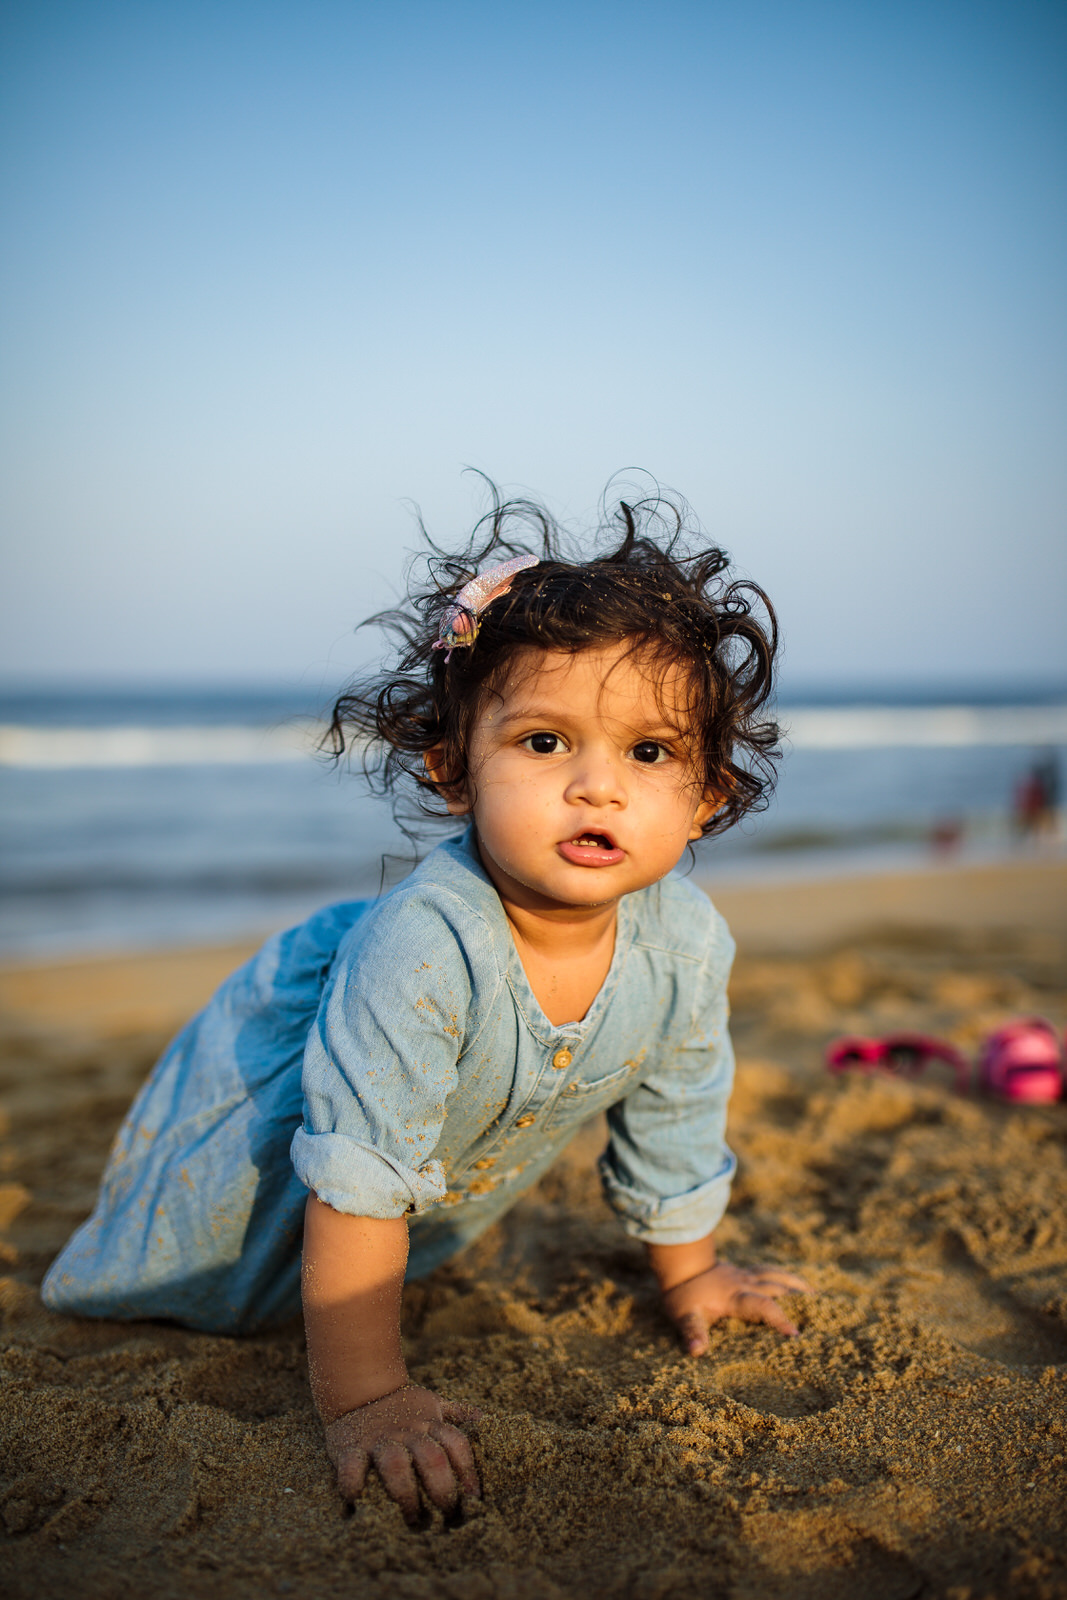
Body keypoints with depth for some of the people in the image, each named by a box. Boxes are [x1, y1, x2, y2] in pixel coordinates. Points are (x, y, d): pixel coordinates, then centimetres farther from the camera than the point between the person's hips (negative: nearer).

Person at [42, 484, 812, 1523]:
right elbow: (358, 1181, -41)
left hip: (469, 1160, 6)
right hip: (276, 1090, -5)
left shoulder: (686, 941, -28)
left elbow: (674, 1118, -8)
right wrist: (363, 1399, -37)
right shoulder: (421, 943, -46)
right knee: (198, 1279, 11)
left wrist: (687, 1273, 4)